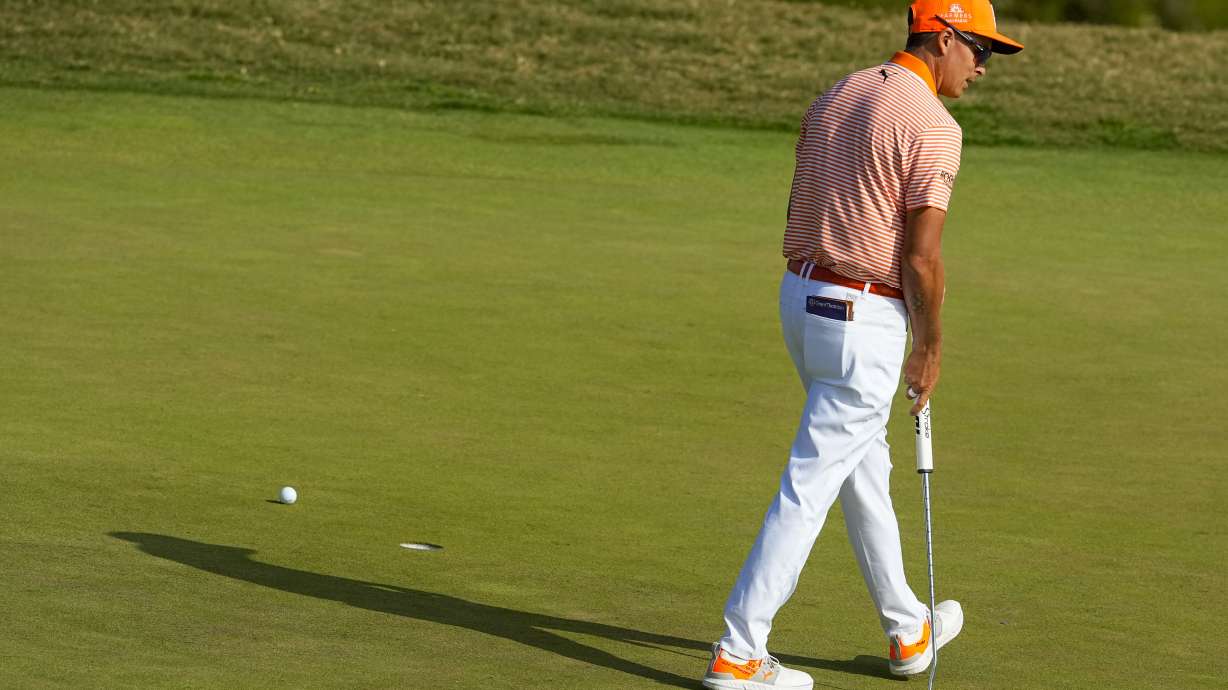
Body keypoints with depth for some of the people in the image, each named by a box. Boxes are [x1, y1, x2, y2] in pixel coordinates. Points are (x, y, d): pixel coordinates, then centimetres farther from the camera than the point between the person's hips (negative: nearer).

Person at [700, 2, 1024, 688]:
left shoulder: (834, 98, 11)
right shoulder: (934, 126, -15)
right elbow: (921, 257, -17)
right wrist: (931, 349, -5)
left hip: (801, 299, 9)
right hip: (865, 322, -9)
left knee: (866, 470, 21)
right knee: (810, 487, -5)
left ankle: (909, 631, 34)